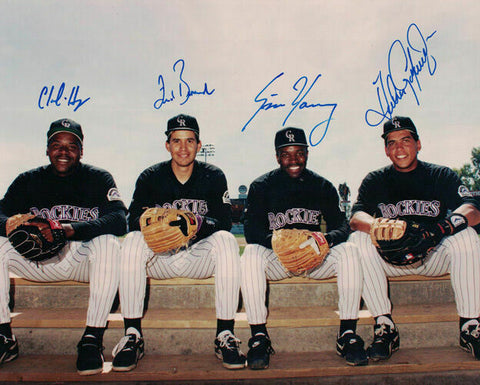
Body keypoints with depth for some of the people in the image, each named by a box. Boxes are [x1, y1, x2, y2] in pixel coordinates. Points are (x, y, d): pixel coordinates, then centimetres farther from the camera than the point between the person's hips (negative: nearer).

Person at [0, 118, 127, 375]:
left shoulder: (98, 179, 1)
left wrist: (73, 229, -32)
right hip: (39, 262, 3)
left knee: (107, 243, -33)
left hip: (84, 259, -3)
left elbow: (119, 219, -15)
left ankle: (92, 340, -28)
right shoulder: (27, 181, 12)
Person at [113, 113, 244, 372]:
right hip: (159, 257, 1)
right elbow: (133, 220, -6)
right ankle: (132, 335, -20)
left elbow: (224, 221, -6)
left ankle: (225, 336, -24)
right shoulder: (150, 177, 4)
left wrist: (200, 224, -28)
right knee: (132, 241, -28)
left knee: (226, 240, -30)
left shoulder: (213, 176, 3)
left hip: (200, 255, 0)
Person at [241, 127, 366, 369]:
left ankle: (348, 335, -16)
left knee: (348, 251, -25)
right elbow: (252, 232, -10)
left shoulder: (323, 187, 8)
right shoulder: (261, 186, 1)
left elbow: (341, 226, -1)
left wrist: (327, 239, -26)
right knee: (251, 254, -32)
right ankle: (259, 337, -21)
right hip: (276, 258, -1)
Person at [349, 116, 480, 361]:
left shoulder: (442, 176, 5)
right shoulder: (375, 181, 6)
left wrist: (446, 226, -34)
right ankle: (385, 329, -22)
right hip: (391, 260, 0)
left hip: (435, 258, 0)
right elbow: (356, 217, -12)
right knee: (358, 240, -26)